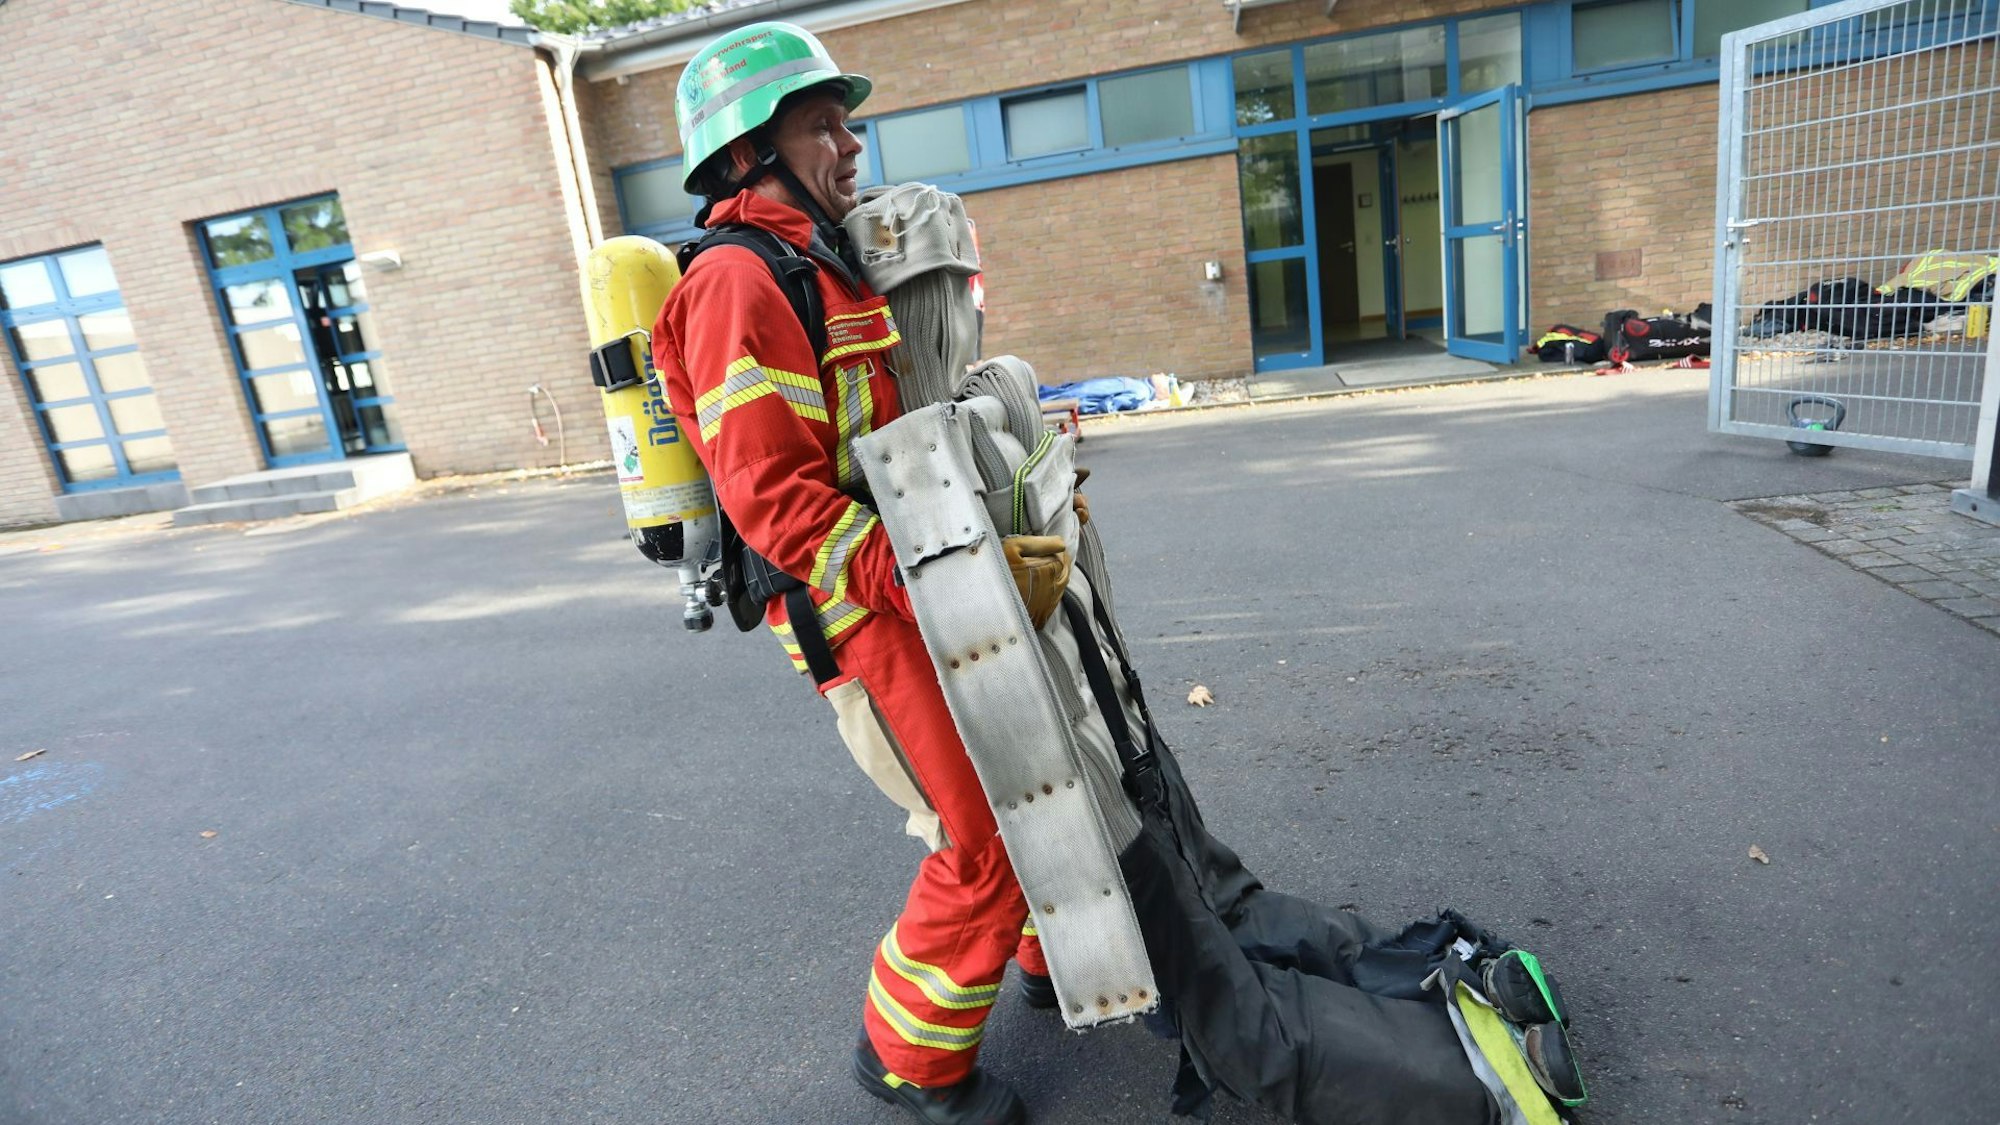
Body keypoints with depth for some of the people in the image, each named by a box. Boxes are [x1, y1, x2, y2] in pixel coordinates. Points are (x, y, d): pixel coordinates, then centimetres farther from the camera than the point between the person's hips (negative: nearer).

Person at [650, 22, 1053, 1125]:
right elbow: (773, 498, -23)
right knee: (987, 843, -3)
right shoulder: (738, 280, -14)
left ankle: (1054, 960, 40)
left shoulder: (825, 265, 17)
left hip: (925, 591, 10)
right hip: (865, 618, -9)